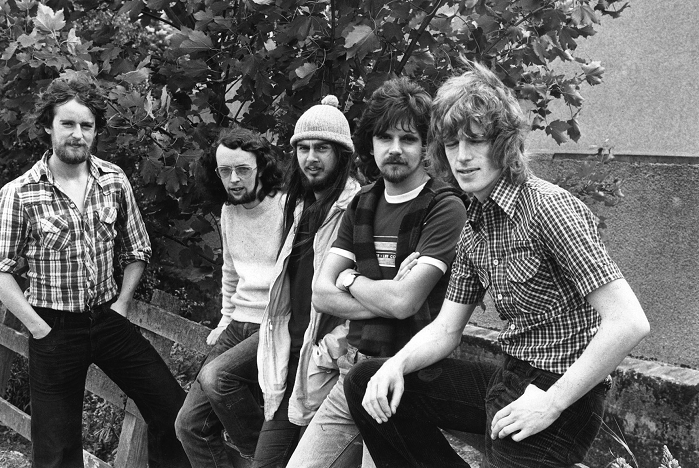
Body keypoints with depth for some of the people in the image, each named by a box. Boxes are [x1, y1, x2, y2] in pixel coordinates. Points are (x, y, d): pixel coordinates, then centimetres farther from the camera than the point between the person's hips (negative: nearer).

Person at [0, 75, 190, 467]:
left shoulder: (114, 180, 0)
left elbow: (137, 250, 10)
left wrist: (122, 303, 1)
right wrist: (39, 327, -12)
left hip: (108, 319, 3)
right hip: (54, 329, -3)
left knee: (174, 409, 0)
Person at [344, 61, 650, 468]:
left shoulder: (548, 207, -20)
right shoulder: (475, 229, 8)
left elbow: (629, 323, -26)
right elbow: (446, 329, 12)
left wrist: (552, 402, -21)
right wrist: (396, 365, -8)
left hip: (562, 393, -8)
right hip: (508, 381, 8)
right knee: (365, 384, 7)